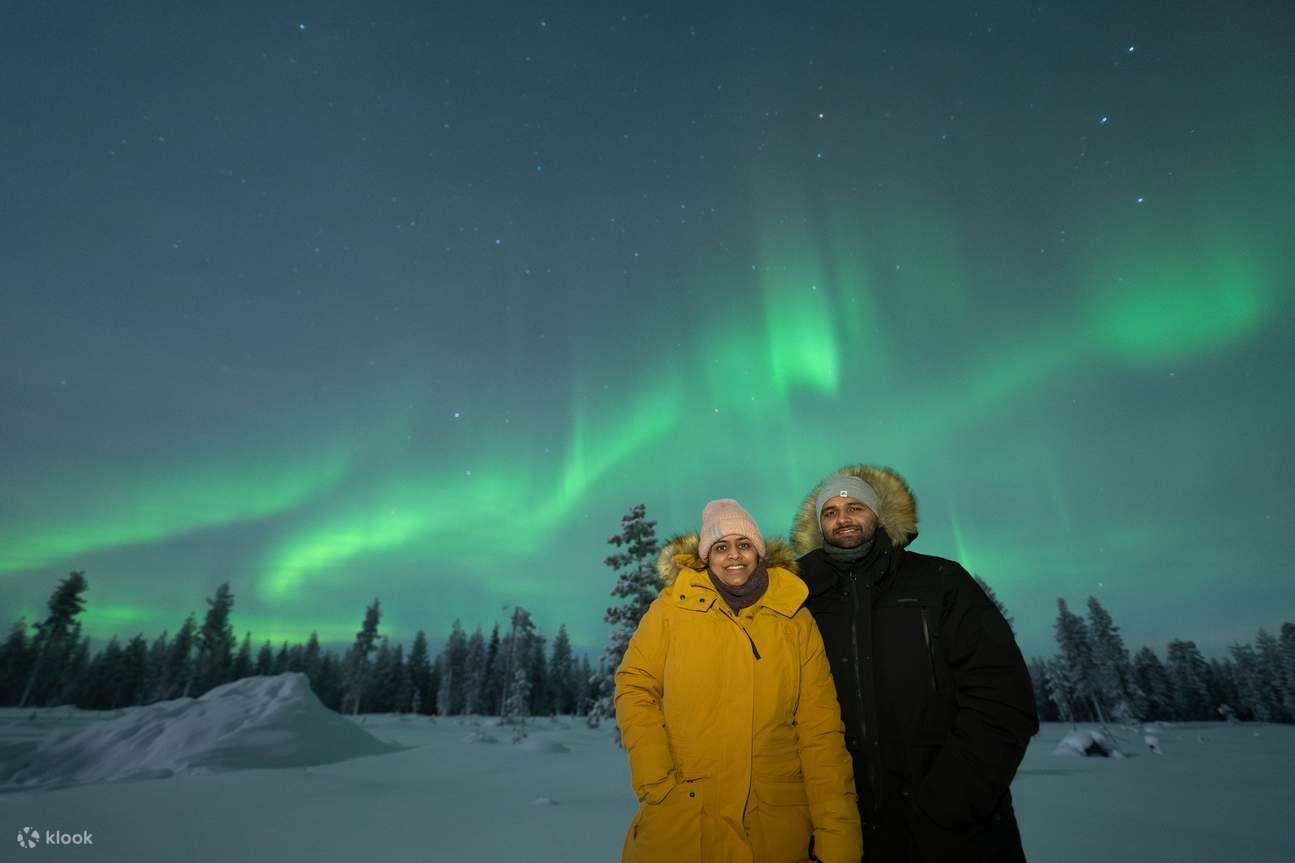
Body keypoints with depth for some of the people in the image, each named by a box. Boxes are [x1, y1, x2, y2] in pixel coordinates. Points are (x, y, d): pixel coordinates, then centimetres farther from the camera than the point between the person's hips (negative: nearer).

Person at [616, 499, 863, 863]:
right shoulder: (672, 607, -4)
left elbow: (820, 730, -1)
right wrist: (657, 784, -9)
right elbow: (635, 688, -1)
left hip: (777, 830, 1)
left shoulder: (795, 619, 0)